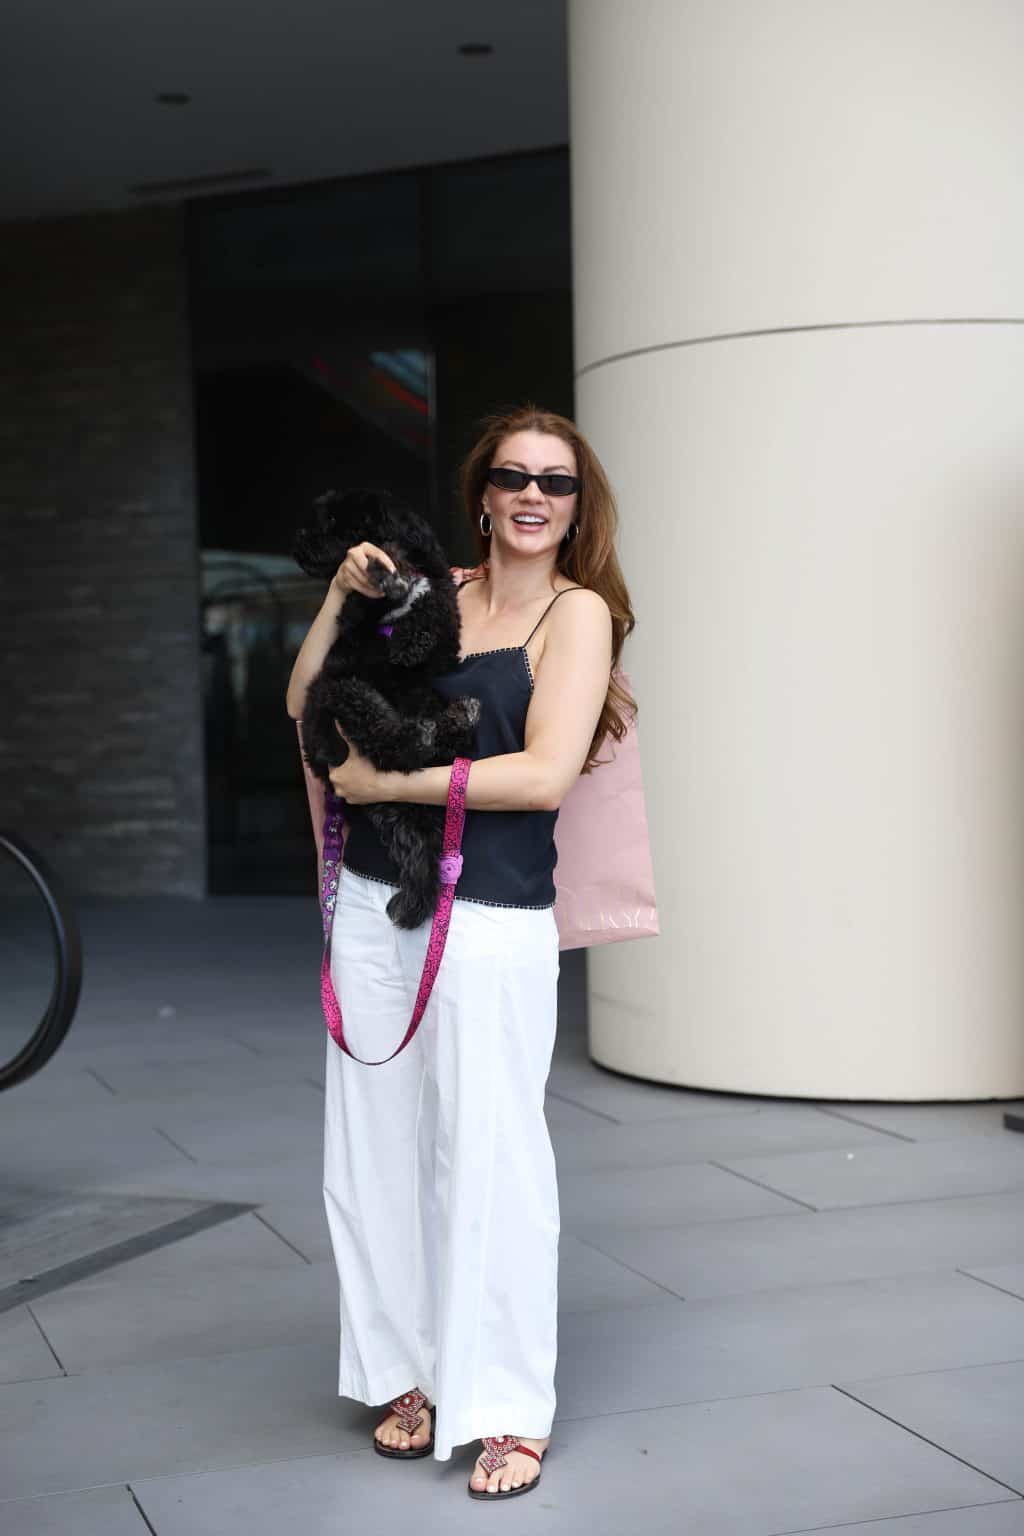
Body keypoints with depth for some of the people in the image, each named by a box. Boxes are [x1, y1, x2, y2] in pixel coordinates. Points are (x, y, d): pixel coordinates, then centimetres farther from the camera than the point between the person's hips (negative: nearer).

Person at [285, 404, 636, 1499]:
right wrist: (343, 596, 0)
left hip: (490, 924, -5)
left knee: (486, 1160, -2)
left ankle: (508, 1409, 12)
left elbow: (546, 773, -15)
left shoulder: (578, 611, -3)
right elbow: (306, 705, 12)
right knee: (375, 1151, 10)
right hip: (372, 904, 5)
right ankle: (416, 1376, 26)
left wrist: (386, 782, -11)